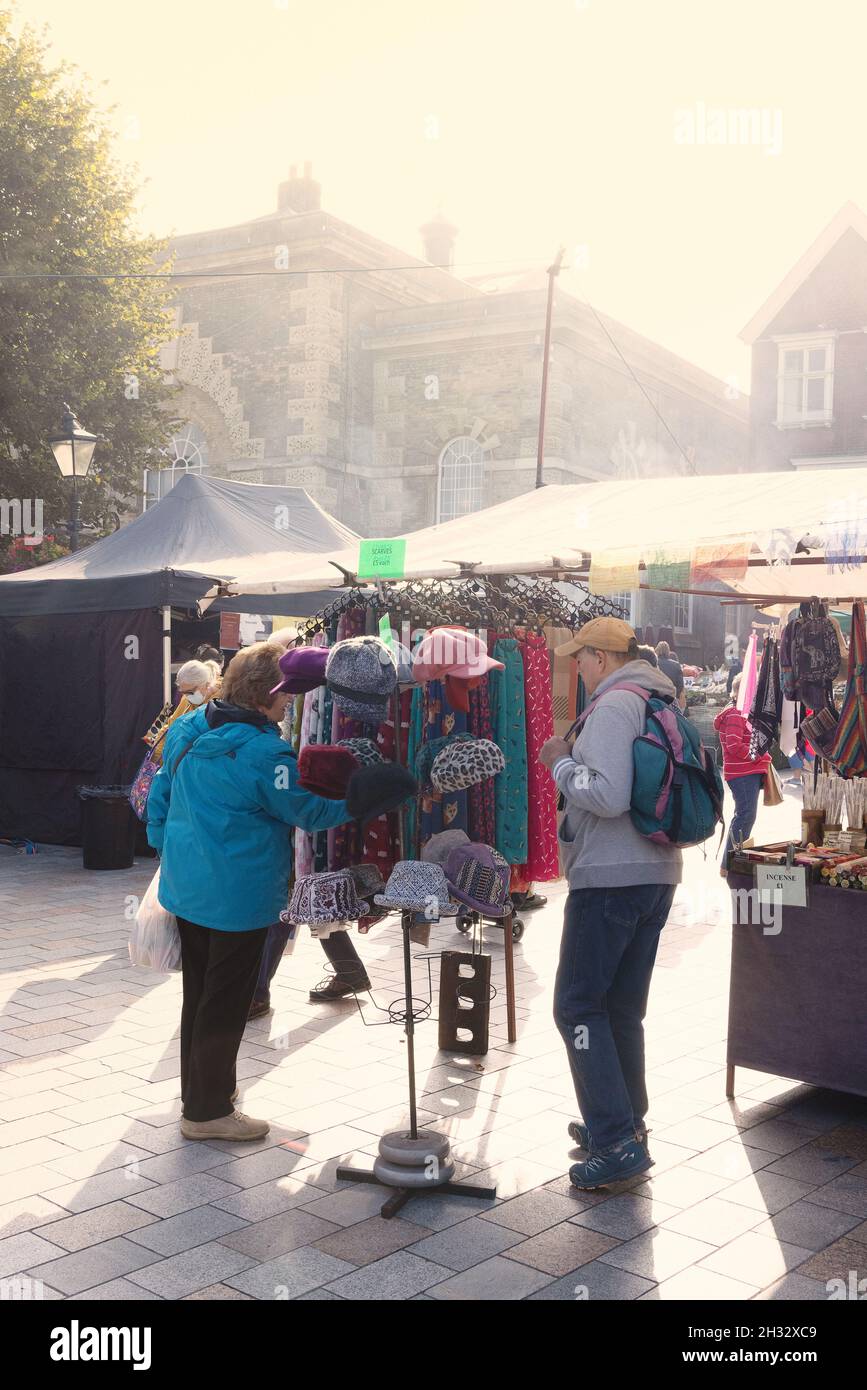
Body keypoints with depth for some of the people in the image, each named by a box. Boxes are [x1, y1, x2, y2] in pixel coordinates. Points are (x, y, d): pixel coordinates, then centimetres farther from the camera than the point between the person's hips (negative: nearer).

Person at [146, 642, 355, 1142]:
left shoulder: (187, 730, 3)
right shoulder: (265, 753, -22)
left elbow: (160, 795, 12)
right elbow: (309, 811, -13)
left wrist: (166, 849, 22)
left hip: (185, 887, 8)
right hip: (239, 897, -8)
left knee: (198, 992, 21)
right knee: (226, 1003, 5)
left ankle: (200, 1089, 36)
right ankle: (208, 1111, 15)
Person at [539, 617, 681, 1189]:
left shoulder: (613, 705, -15)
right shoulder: (663, 703, 15)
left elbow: (608, 795, -26)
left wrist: (561, 762, -10)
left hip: (609, 878, -9)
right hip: (657, 873, 9)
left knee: (579, 1006, -3)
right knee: (623, 1007, 17)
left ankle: (618, 1142, -5)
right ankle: (626, 1122, 27)